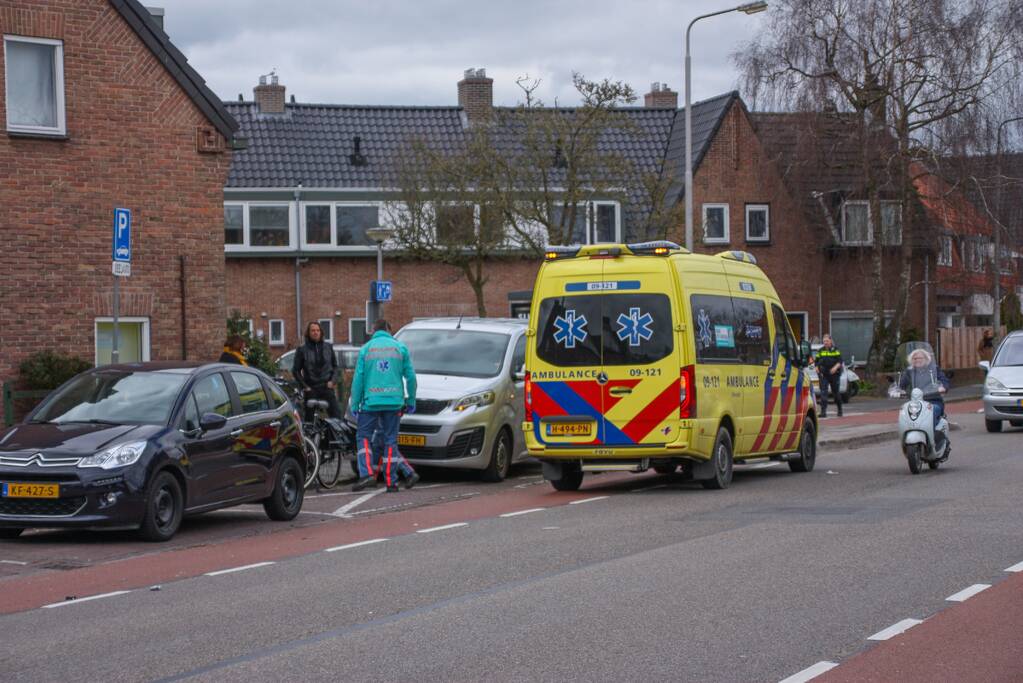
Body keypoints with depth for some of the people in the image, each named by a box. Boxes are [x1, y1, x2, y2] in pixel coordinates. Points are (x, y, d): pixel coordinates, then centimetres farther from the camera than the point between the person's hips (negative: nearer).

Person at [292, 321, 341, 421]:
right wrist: (304, 386, -3)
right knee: (309, 419, 3)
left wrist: (333, 381, 1)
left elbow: (335, 366, 17)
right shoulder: (302, 350, 4)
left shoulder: (328, 347, 11)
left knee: (337, 415, -9)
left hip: (327, 388, 1)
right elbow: (296, 370, 6)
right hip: (311, 389, -1)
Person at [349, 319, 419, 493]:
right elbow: (410, 377, 6)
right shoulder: (400, 348, 7)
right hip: (394, 401, 1)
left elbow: (358, 379, 2)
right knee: (390, 440, 5)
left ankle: (367, 473, -11)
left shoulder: (365, 349, 5)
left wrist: (355, 404, 6)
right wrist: (411, 401, 13)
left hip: (371, 401, -1)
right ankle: (391, 481, 4)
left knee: (363, 436, 6)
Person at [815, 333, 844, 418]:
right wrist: (817, 368, 0)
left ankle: (840, 410, 27)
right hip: (823, 375, 2)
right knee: (823, 392, -11)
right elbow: (816, 361, 17)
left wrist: (835, 367, -24)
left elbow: (840, 361, -7)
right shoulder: (821, 350, 9)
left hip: (834, 374, -2)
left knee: (836, 392, 9)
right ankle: (823, 411, -15)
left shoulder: (835, 350, 0)